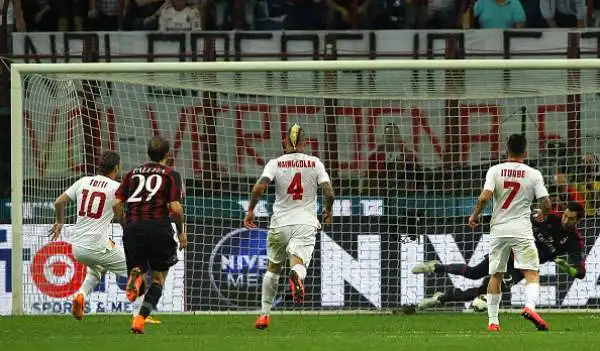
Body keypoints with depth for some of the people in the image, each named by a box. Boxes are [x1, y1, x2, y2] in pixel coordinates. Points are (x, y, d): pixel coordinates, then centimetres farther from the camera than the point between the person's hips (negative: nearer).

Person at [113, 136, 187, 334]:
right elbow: (175, 208, -7)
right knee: (159, 277, 12)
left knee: (138, 268, 15)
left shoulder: (133, 173, 16)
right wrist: (181, 231, 7)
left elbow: (116, 204, 8)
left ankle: (136, 276, -25)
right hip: (158, 227, -3)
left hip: (133, 228, 3)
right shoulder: (171, 175, 4)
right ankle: (140, 319, -3)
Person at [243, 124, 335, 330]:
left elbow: (259, 187, -14)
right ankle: (296, 275, -54)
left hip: (280, 223, 1)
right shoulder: (315, 163, 2)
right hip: (306, 223, -1)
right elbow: (329, 193, -4)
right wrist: (328, 212, 15)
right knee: (299, 263, -15)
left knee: (273, 267, 19)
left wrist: (250, 211, -1)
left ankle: (264, 314, 21)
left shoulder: (275, 163, 0)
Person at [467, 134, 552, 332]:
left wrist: (475, 215, 4)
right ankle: (530, 306, -30)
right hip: (521, 230, -2)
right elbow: (546, 203, -3)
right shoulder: (534, 174, -2)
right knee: (532, 272, -3)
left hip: (498, 230, 2)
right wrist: (543, 214, 20)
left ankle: (492, 321, 12)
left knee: (496, 275, 11)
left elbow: (485, 197, -12)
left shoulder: (495, 171, -1)